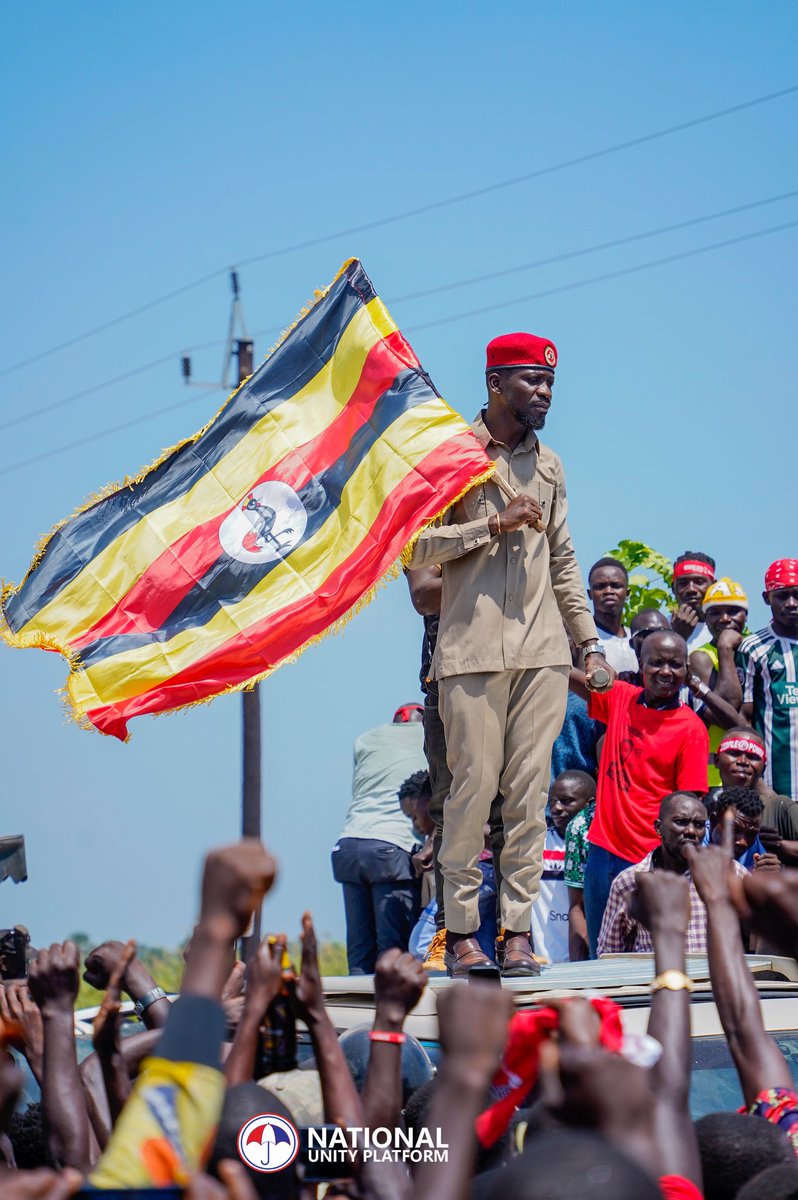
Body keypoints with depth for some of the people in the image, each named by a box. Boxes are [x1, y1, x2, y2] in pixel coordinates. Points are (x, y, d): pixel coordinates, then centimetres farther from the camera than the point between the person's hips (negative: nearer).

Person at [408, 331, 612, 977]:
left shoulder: (548, 464, 19)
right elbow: (417, 547, -4)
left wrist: (590, 640, 17)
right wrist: (494, 523, -11)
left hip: (543, 650, 5)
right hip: (473, 649, -5)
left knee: (530, 787, 0)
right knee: (475, 784, -7)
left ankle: (519, 930, 2)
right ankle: (461, 931, -1)